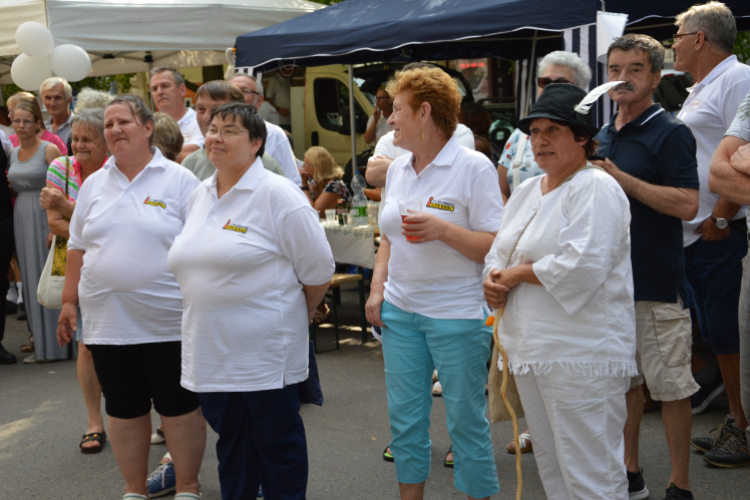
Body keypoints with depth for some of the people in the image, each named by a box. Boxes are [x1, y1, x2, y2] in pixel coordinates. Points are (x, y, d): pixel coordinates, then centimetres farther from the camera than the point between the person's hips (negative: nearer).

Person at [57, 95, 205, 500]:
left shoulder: (179, 181, -3)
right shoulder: (94, 185, 10)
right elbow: (77, 247, 14)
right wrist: (69, 301, 10)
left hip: (168, 321, -4)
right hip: (107, 323, 4)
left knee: (179, 406, 5)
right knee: (123, 409, 12)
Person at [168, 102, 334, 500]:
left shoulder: (278, 195, -11)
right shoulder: (200, 195, 11)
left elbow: (317, 271, -9)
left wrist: (295, 316, 3)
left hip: (266, 351, -6)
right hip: (211, 349, 6)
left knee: (277, 441, 5)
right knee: (230, 439, 17)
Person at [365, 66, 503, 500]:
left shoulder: (474, 167, -10)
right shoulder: (398, 169, 11)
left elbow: (496, 246, -14)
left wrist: (442, 229, -25)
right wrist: (377, 288, 7)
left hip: (457, 313, -6)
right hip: (400, 310, 6)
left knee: (467, 419, 3)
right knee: (405, 418, 12)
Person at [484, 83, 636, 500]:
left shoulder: (597, 189, -12)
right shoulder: (527, 191, 16)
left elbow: (584, 265, -24)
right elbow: (501, 252, 21)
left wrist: (519, 273, -12)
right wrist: (494, 281, -2)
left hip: (581, 356, -9)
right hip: (531, 350, 9)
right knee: (550, 466, 19)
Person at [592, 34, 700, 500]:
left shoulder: (671, 133, -9)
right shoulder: (603, 136, 13)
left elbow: (687, 204, -19)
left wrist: (621, 178, -20)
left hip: (657, 282, -7)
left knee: (669, 384, 1)